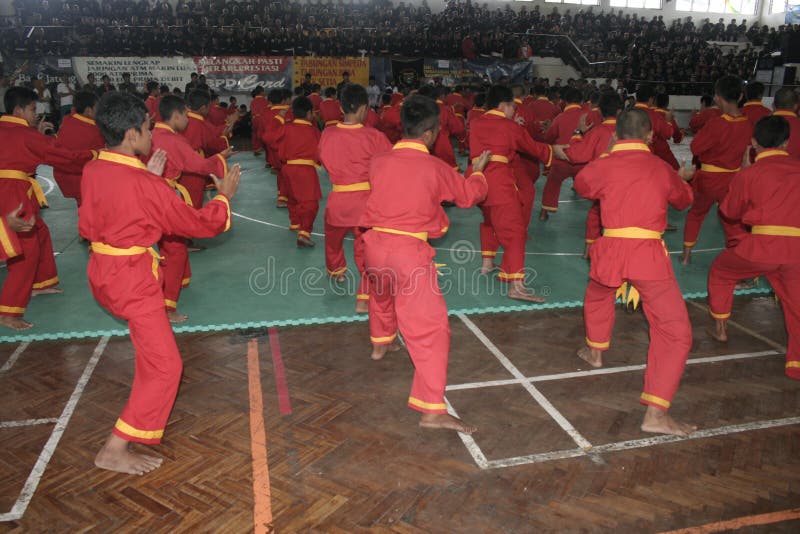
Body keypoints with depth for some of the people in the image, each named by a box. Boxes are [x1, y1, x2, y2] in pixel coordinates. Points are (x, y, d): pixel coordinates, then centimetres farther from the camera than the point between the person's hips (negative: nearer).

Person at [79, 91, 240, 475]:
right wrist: (224, 195, 3)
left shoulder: (92, 171, -3)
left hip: (102, 271, 9)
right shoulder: (146, 185, -24)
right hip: (132, 280, -9)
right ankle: (115, 451, 1)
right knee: (164, 367, -2)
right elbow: (200, 224, -14)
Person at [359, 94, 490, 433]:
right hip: (410, 253, -6)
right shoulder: (435, 168, -8)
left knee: (381, 294, 36)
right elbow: (469, 196, 7)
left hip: (374, 244, 6)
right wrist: (478, 172, 27)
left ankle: (381, 343, 63)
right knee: (430, 329, -6)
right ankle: (432, 410, -10)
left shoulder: (379, 162, 1)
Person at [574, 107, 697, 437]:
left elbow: (581, 186, 25)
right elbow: (683, 200, 25)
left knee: (597, 296, 35)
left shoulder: (603, 166, 3)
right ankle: (655, 414, -6)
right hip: (649, 253, -2)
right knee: (676, 333, 2)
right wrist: (680, 178, 45)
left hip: (609, 250, 2)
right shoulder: (662, 168, 6)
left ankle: (595, 352, 55)